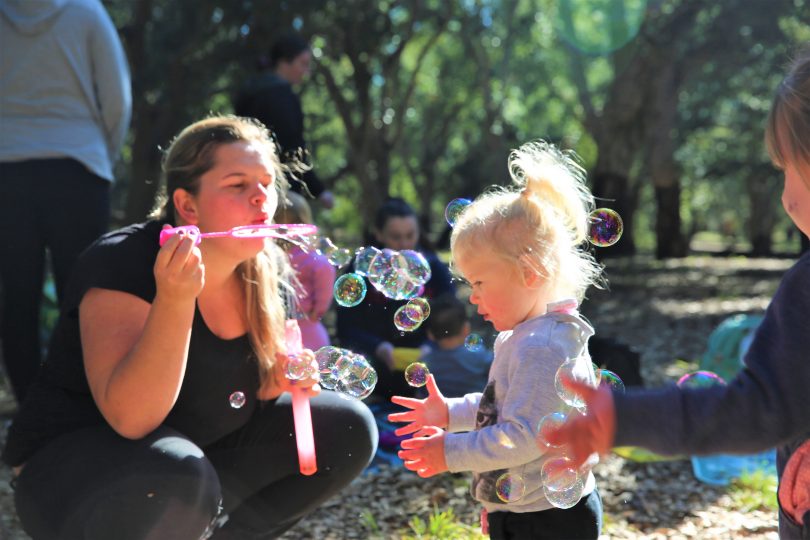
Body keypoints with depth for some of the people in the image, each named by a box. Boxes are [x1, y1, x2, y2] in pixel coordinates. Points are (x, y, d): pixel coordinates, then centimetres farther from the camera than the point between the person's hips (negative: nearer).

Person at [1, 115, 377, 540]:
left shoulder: (266, 268, -4)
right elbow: (131, 417, -33)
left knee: (347, 429, -4)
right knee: (178, 481, -39)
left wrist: (283, 377, -13)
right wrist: (174, 298, -43)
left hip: (201, 451, 7)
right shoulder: (123, 262, -24)